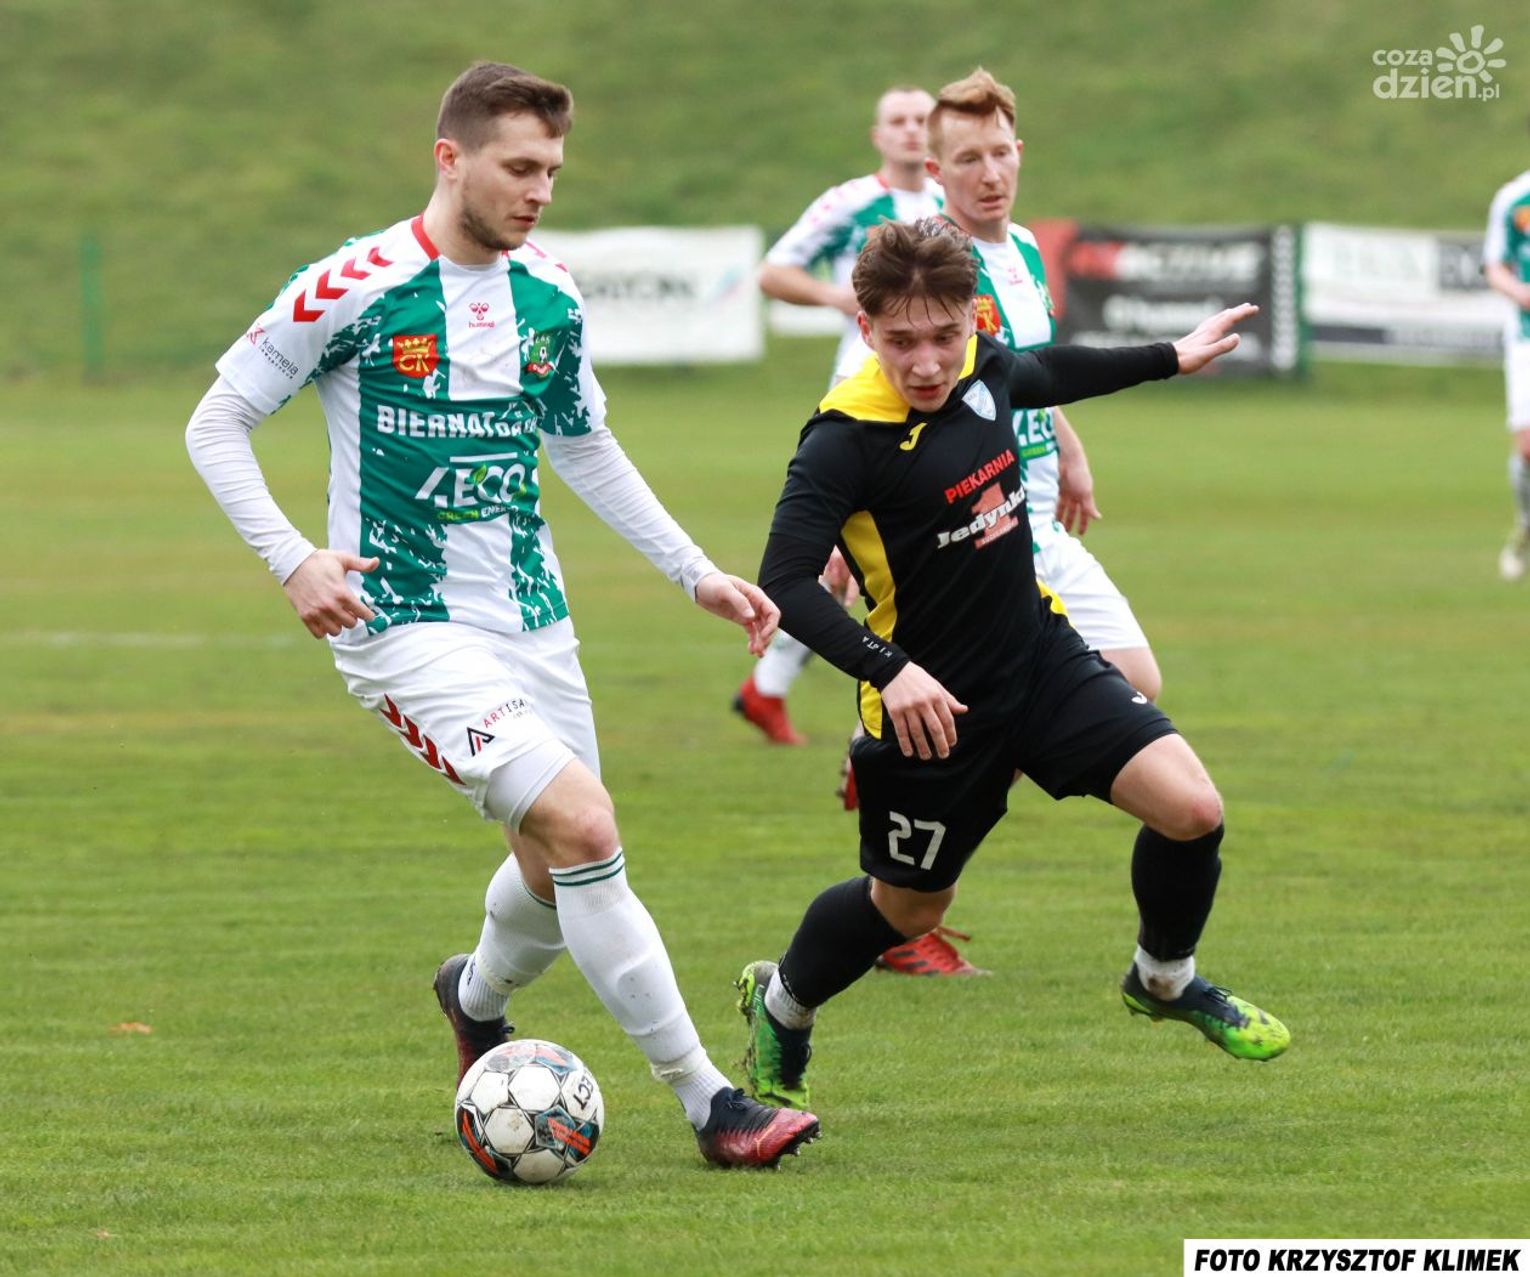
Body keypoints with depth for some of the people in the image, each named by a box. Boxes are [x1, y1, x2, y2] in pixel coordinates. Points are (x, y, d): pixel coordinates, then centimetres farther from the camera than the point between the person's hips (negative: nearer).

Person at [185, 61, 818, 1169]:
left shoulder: (549, 297, 6)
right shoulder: (354, 288, -12)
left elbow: (586, 449, 22)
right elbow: (216, 423, -6)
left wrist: (696, 573, 17)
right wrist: (293, 559, -19)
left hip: (532, 619, 7)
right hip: (406, 625, -7)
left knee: (557, 871, 11)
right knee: (585, 825, -20)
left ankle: (477, 998, 47)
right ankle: (707, 1101, -16)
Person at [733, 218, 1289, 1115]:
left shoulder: (982, 369, -4)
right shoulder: (844, 441, -24)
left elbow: (1047, 374, 22)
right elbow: (786, 583, -29)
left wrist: (1170, 359, 32)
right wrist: (889, 670, -40)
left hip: (1043, 659, 5)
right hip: (934, 706, -5)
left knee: (1192, 810, -9)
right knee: (911, 908, 12)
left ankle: (1166, 979, 20)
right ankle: (780, 1006, 43)